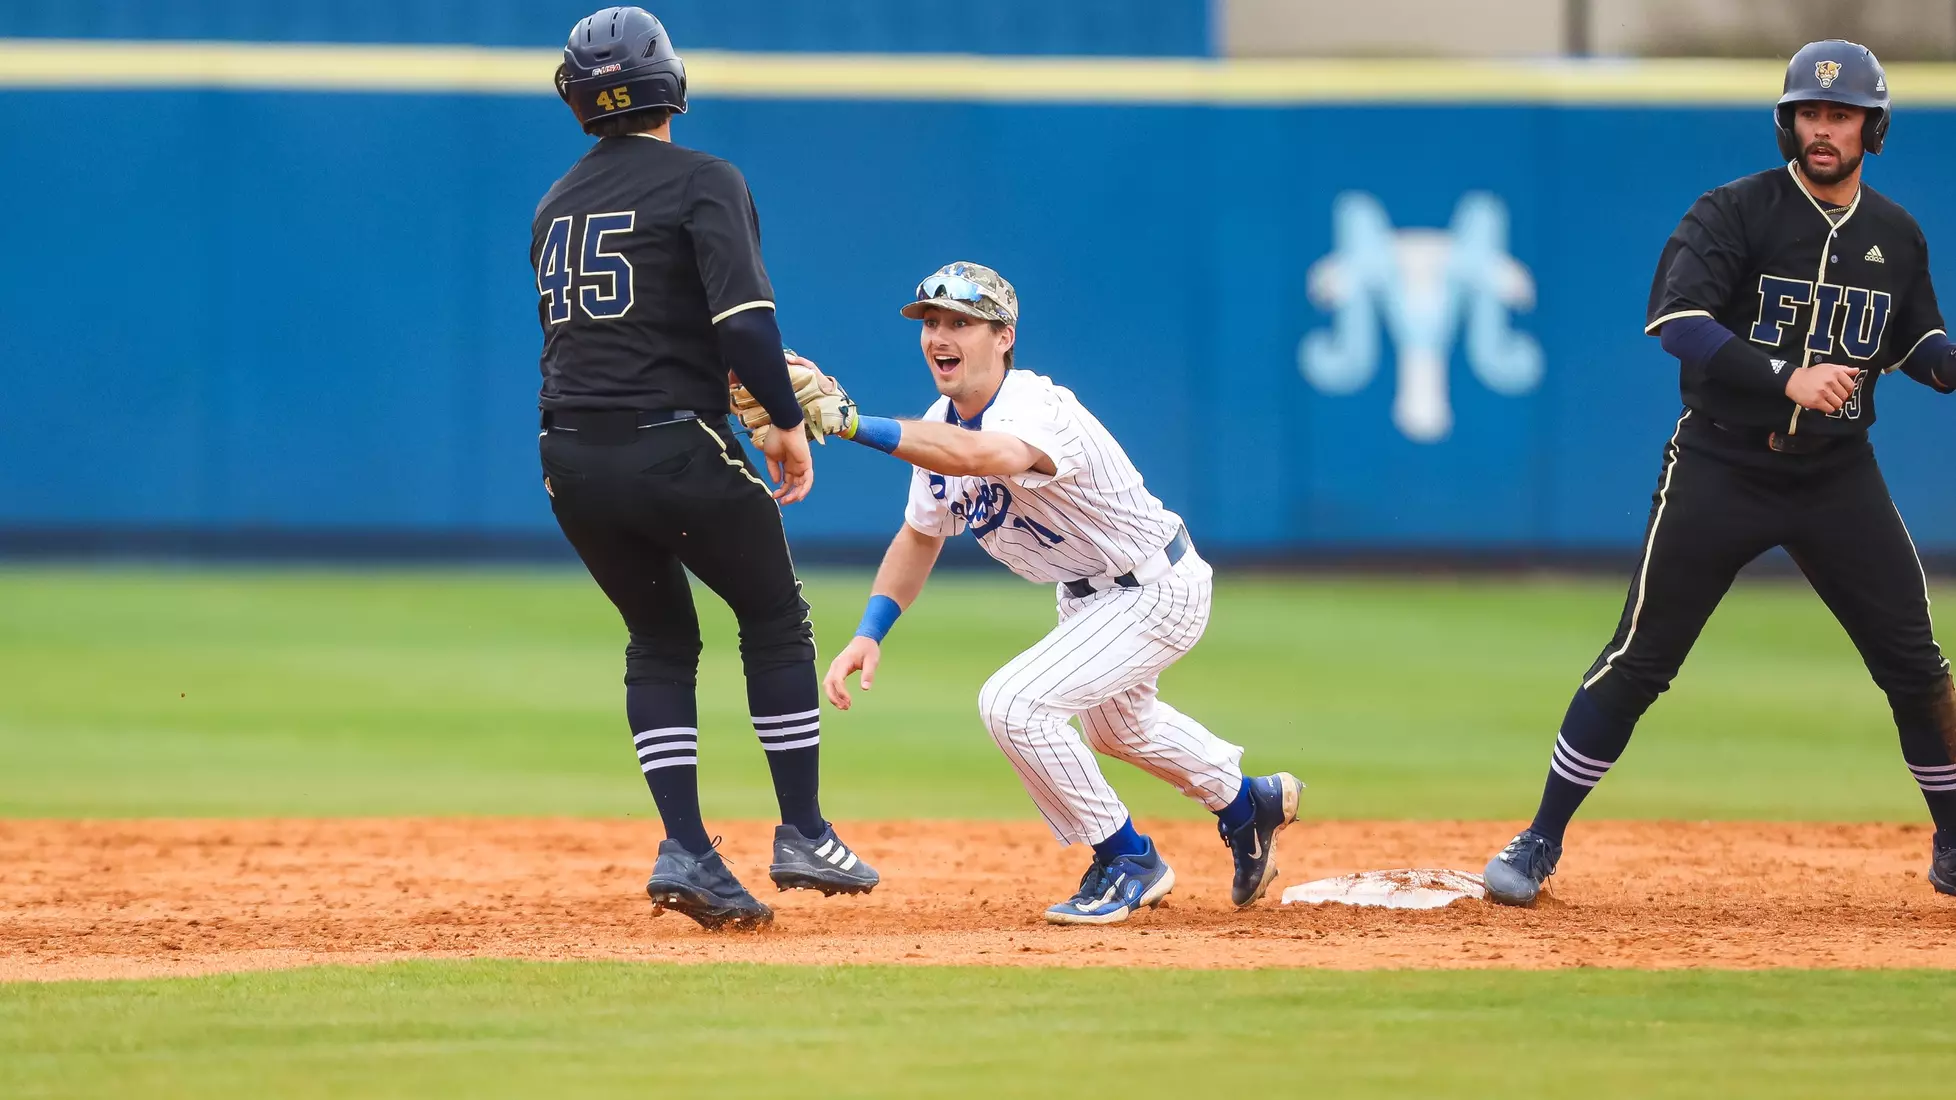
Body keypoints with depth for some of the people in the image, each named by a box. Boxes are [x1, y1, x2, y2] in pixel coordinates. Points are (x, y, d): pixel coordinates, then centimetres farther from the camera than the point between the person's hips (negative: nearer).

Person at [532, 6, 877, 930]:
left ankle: (684, 848, 4)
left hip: (573, 461, 6)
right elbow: (742, 313, -18)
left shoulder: (557, 205, 15)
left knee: (661, 641, 17)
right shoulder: (702, 181, -6)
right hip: (674, 449, -6)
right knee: (775, 621, 13)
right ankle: (802, 835, 12)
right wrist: (785, 422, -8)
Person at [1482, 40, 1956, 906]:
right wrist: (1786, 380, -35)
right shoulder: (1736, 212, -10)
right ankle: (1541, 842, 6)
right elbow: (1677, 320, -24)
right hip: (1721, 469, -4)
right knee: (1639, 662, -3)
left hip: (1838, 477, 4)